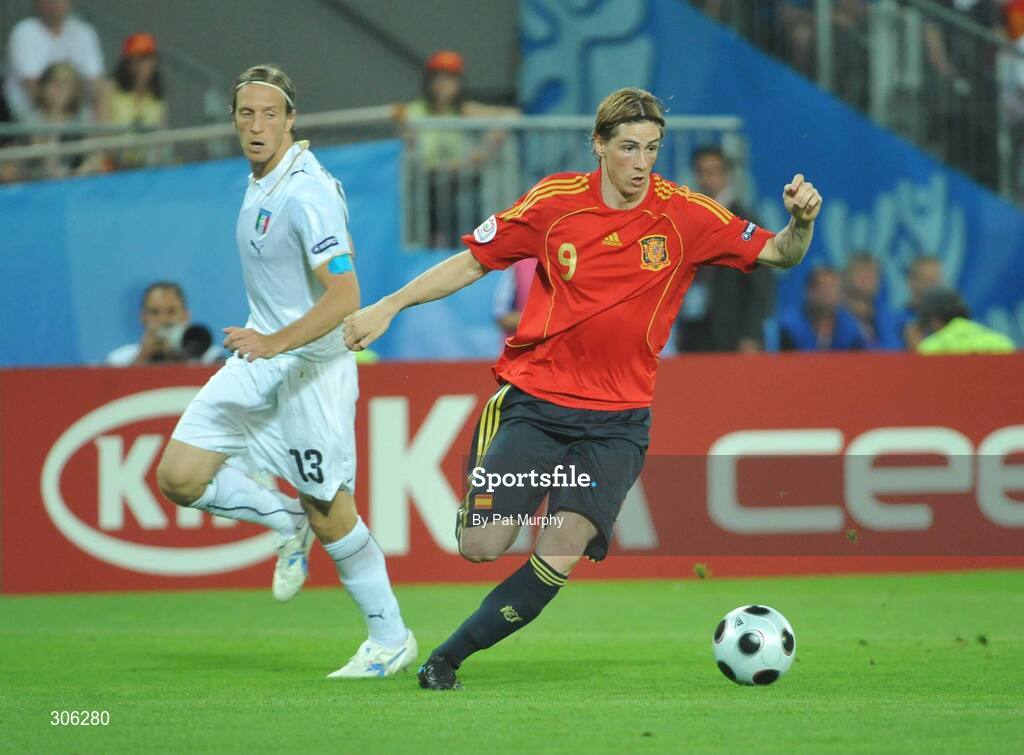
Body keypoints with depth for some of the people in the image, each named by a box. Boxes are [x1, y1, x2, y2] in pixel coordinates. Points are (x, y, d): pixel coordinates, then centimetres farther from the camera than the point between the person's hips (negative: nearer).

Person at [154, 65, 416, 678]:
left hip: (313, 363, -8)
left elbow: (345, 294, -30)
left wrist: (276, 342, -40)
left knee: (328, 515, 0)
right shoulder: (261, 182, 7)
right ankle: (288, 521, 19)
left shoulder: (305, 194, -22)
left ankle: (391, 639, 17)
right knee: (180, 476, -4)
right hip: (263, 357, 8)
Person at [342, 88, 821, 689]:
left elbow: (778, 255, 0)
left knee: (561, 557, -16)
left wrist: (801, 223, -22)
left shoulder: (686, 216, -3)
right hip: (534, 400, 0)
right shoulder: (556, 201, -2)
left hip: (618, 420, 0)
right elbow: (474, 262, 8)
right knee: (480, 548, -12)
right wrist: (389, 307, 3)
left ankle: (447, 658, 0)